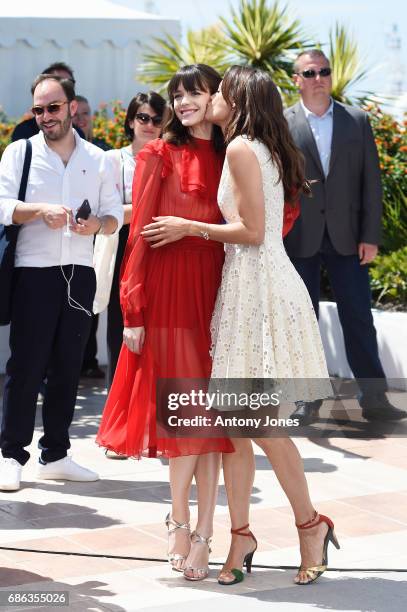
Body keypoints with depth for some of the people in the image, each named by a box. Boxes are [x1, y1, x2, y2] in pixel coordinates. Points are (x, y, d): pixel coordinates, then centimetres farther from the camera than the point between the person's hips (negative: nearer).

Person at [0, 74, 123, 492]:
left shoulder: (97, 159, 12)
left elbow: (115, 215, 11)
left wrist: (98, 224, -10)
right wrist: (40, 210, -19)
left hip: (80, 272, 4)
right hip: (34, 271, -3)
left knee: (68, 366, 7)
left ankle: (55, 455, 16)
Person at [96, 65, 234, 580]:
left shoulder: (229, 159, 12)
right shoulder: (160, 155, 1)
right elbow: (140, 234, -3)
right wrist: (133, 311, -7)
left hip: (215, 292, 3)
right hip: (169, 292, -3)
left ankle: (200, 534, 8)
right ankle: (181, 523, 15)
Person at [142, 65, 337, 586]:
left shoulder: (241, 149, -10)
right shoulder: (262, 150, 18)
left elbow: (252, 231, -15)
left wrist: (188, 227, -6)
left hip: (258, 286, -10)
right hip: (246, 288, 10)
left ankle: (311, 524, 7)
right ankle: (240, 535, 12)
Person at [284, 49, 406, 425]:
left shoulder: (357, 121, 6)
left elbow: (371, 180, 4)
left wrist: (370, 235, -2)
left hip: (346, 237, 1)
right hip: (300, 239, -1)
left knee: (359, 318, 2)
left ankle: (374, 398, 9)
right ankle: (308, 399, 15)